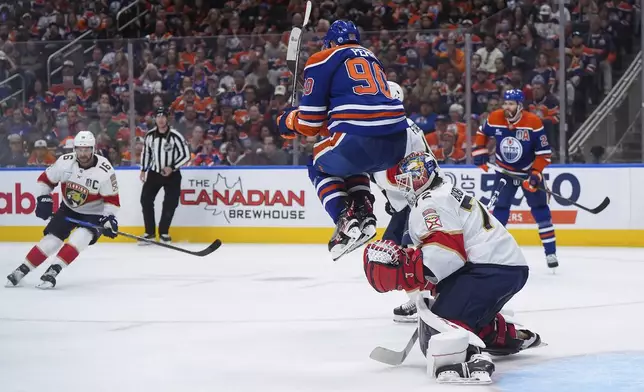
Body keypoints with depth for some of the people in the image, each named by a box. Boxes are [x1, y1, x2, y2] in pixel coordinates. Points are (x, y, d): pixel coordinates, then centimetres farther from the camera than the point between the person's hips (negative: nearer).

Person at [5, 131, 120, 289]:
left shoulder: (104, 171, -24)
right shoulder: (65, 162, -16)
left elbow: (112, 199, -15)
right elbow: (45, 179, -1)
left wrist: (109, 218, -27)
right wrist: (44, 199, -10)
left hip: (93, 212, -3)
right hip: (68, 208, 3)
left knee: (79, 239, -27)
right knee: (51, 239, -4)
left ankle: (53, 270, -24)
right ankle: (22, 270, 8)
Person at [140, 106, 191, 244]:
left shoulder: (175, 136, -17)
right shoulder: (150, 135, -4)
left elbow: (186, 155, -15)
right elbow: (146, 152, 12)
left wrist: (172, 168, -21)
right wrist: (143, 170, 9)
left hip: (172, 174, -4)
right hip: (154, 172, 4)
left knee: (170, 204, -6)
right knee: (146, 200, -4)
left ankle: (164, 232, 10)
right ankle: (150, 232, 4)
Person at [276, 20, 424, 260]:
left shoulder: (323, 60, 10)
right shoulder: (372, 59, 30)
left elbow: (310, 123, 8)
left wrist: (286, 122, 29)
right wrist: (329, 126, 40)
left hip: (360, 141, -6)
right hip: (398, 141, 6)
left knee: (319, 166, 25)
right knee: (351, 162, 37)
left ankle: (347, 221, 4)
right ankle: (364, 213, 15)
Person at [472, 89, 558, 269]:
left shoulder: (533, 122, -23)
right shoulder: (495, 119, -15)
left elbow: (544, 152, -18)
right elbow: (482, 132, 8)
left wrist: (535, 174, -25)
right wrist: (479, 152, -4)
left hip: (529, 170, -2)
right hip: (505, 171, 2)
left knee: (540, 209, -2)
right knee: (500, 208, -2)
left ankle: (550, 252, 5)